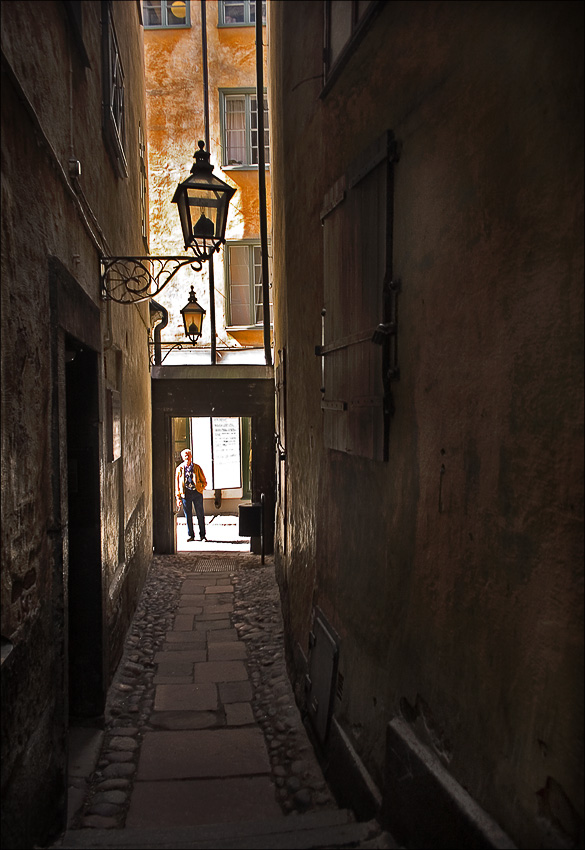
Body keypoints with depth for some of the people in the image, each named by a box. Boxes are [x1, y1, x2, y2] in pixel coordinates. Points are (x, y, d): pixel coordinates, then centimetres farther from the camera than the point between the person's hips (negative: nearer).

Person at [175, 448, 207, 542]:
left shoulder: (197, 467, 7)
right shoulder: (179, 469, 7)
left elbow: (204, 481, 11)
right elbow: (176, 484, 8)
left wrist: (200, 488, -7)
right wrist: (178, 497, 1)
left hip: (197, 493, 0)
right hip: (185, 494, 0)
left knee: (200, 515, 1)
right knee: (188, 515, 3)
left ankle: (202, 535, 10)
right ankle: (190, 535, 14)